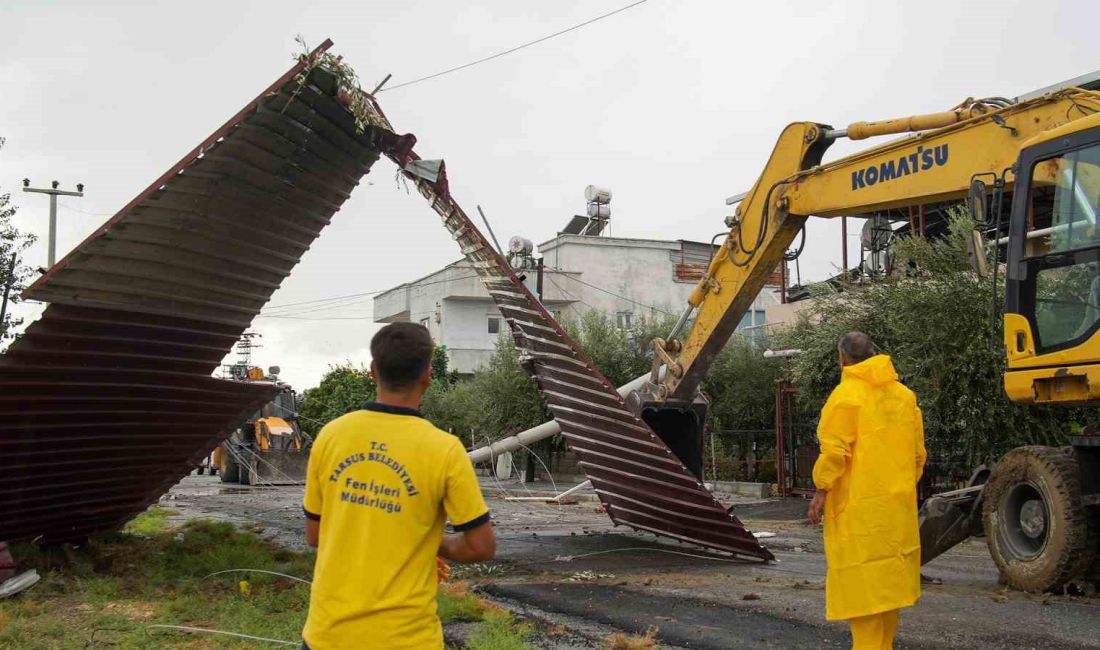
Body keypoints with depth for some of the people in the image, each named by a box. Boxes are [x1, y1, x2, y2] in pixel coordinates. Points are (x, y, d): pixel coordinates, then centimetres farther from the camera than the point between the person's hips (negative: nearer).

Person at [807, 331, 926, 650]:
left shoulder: (846, 394, -10)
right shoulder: (904, 394, 10)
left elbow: (834, 450, -16)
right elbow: (918, 452, 14)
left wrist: (821, 490, -8)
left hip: (859, 506, -7)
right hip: (899, 504, 7)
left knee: (862, 579, -3)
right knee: (889, 577, 15)